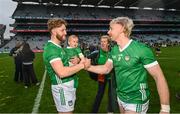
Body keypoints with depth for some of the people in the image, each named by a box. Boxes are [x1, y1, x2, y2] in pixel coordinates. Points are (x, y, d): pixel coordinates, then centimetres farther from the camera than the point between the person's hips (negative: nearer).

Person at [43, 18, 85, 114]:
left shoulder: (57, 47, 12)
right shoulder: (51, 48, -21)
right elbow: (62, 72, -32)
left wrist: (71, 62, 2)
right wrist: (81, 65, -23)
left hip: (68, 85, 10)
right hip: (62, 87, -10)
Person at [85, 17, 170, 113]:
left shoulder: (141, 49, -22)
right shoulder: (114, 50, -1)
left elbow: (159, 77, -20)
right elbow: (106, 68, 9)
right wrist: (88, 67, -6)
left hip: (136, 101, -6)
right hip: (120, 97, 7)